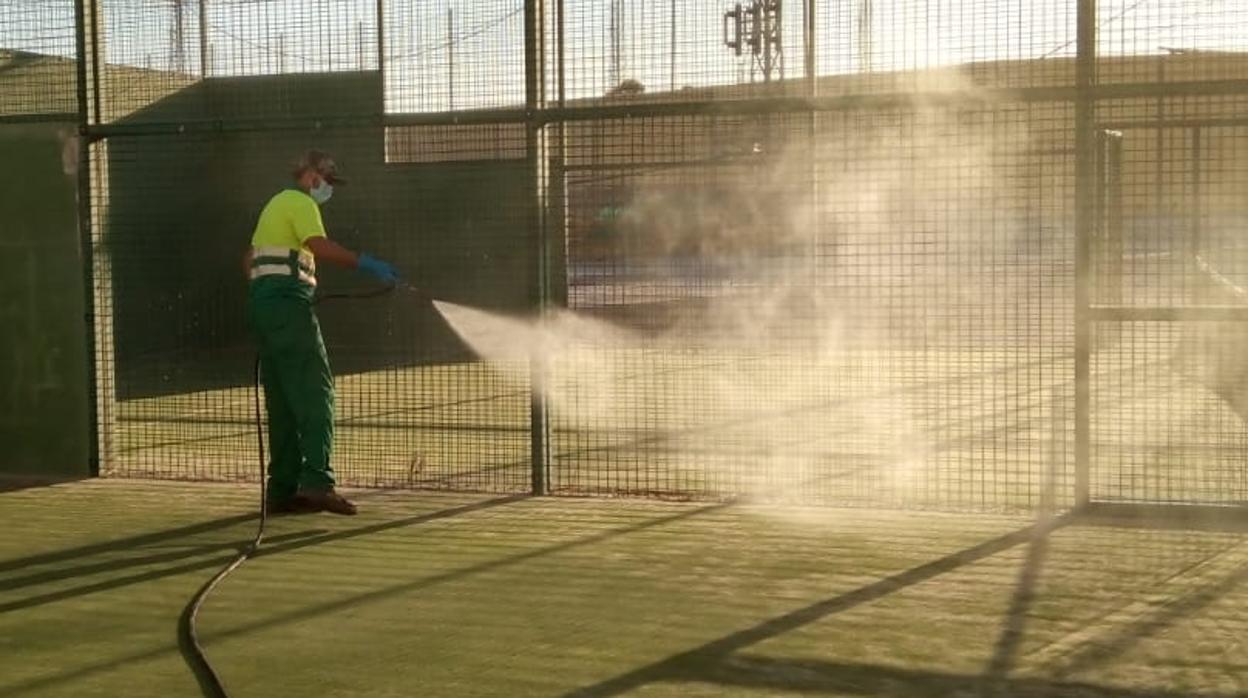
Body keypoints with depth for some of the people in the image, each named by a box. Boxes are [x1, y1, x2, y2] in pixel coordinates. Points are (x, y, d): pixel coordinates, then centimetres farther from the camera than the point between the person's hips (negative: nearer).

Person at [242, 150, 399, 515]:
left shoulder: (277, 204, 26)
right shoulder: (301, 203, -4)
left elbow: (250, 259, 30)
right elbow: (321, 247, -22)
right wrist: (368, 264, -27)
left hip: (262, 303, 10)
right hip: (288, 303, -10)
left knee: (283, 401, 9)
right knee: (315, 392, -13)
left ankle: (282, 489, 8)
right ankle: (317, 481, -22)